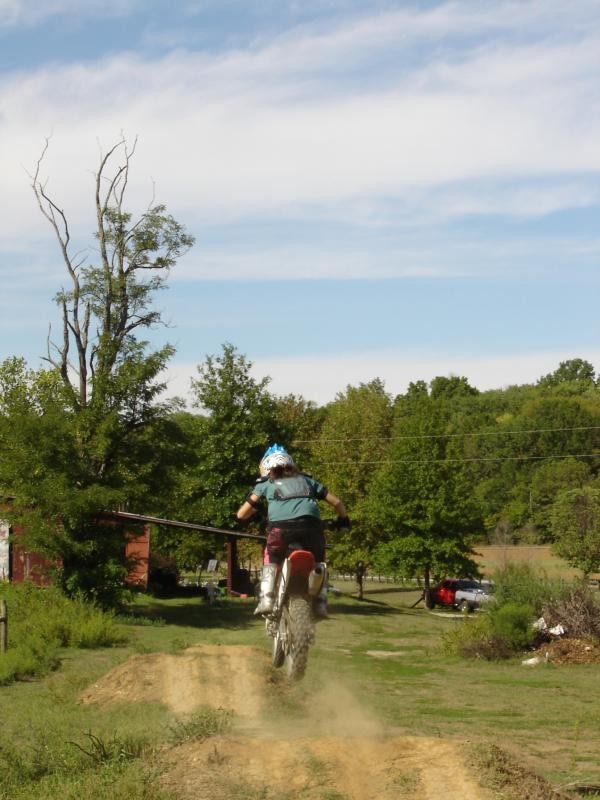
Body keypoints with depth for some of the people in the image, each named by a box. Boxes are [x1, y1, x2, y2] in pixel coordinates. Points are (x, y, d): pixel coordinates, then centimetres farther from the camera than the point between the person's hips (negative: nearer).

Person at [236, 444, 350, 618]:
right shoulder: (307, 480, 33)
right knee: (318, 563, 28)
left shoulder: (266, 483, 28)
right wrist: (343, 520, 52)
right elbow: (337, 503, 33)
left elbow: (241, 514, 26)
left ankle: (266, 599, 10)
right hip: (310, 525, 1)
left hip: (279, 526, -1)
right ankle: (320, 603, 13)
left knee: (272, 559, 27)